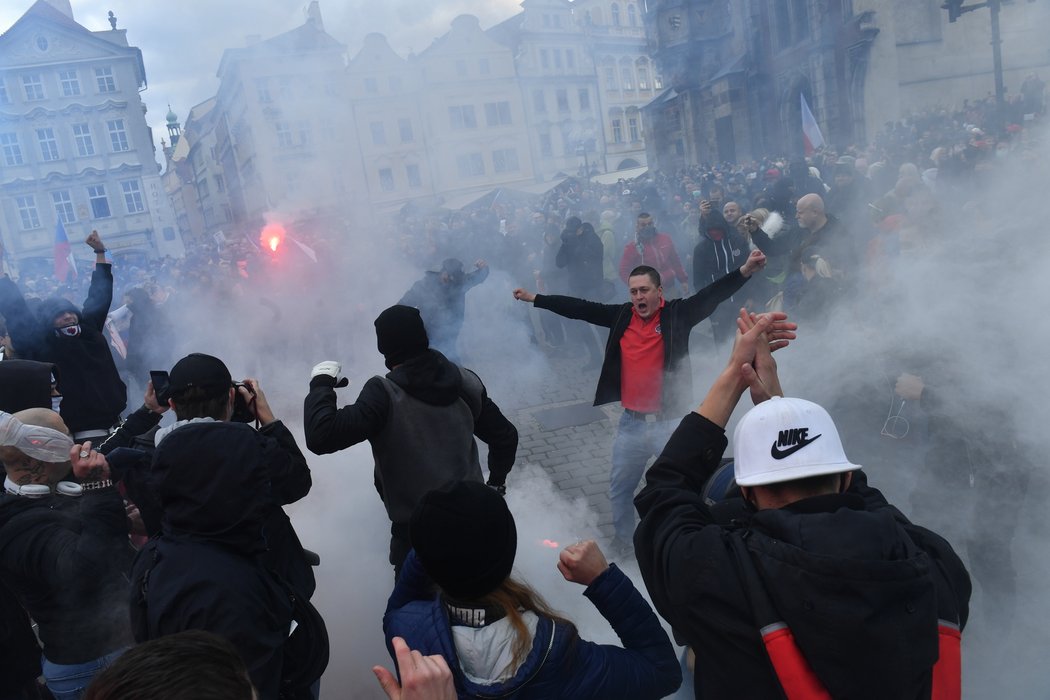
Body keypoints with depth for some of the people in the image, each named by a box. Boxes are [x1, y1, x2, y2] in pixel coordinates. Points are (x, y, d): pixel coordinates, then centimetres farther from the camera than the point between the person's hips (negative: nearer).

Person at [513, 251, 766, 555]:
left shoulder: (677, 314, -8)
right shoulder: (621, 315, 1)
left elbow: (713, 294, -19)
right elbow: (579, 308, 7)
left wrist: (745, 270, -35)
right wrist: (534, 298, 11)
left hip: (670, 422, -3)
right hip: (631, 423, 4)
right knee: (620, 487, 18)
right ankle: (622, 537, 41)